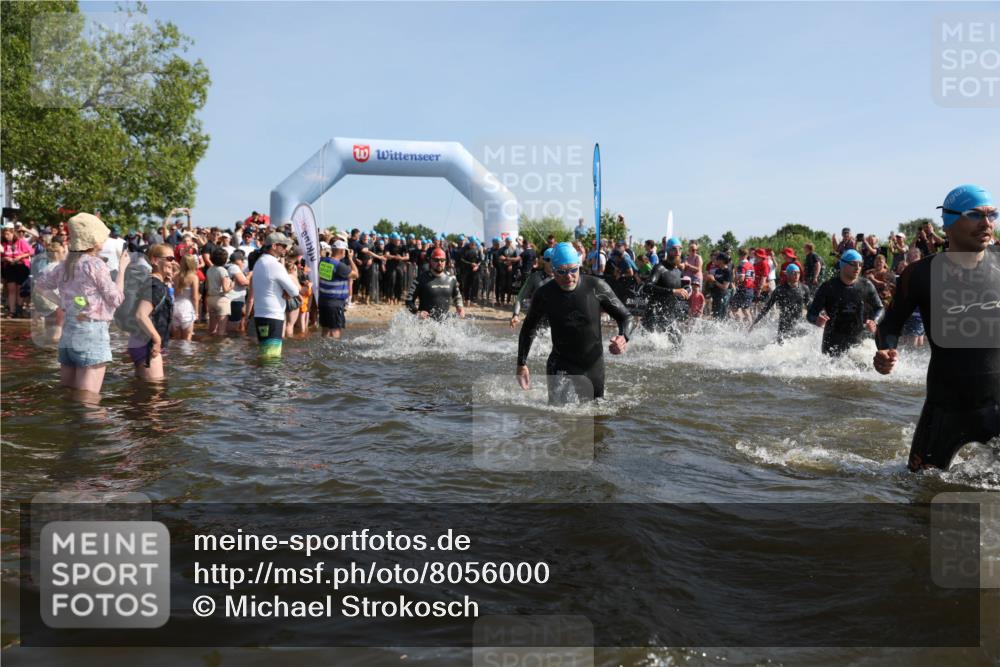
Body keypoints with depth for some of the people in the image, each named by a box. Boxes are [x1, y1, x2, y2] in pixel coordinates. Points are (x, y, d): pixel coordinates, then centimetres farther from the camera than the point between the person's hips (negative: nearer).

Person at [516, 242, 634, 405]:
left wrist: (623, 337, -28)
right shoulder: (544, 294, -11)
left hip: (594, 364, 1)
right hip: (561, 365, -1)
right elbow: (529, 329, 5)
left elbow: (626, 317, -6)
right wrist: (521, 364, 1)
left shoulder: (596, 287, -14)